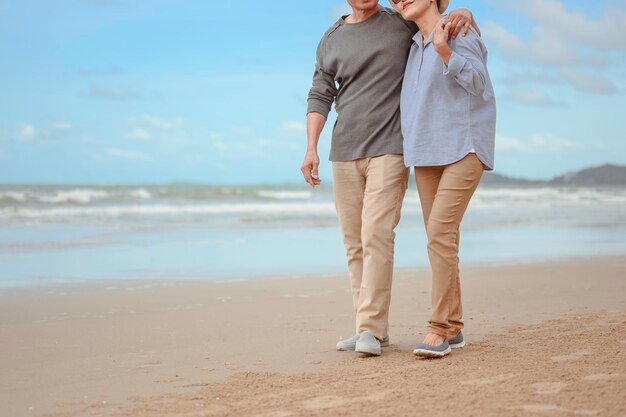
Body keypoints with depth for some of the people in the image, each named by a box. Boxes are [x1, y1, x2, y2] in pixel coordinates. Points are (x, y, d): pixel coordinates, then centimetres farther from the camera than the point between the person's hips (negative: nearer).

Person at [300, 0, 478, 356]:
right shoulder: (330, 41, 12)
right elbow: (320, 97, 10)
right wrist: (312, 147, -1)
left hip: (389, 149, -4)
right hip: (345, 154, 4)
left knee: (377, 235, -16)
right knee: (355, 244, 4)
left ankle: (370, 329, -15)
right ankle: (374, 329, 12)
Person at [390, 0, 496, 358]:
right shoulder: (415, 46, 16)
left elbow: (477, 82, -17)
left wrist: (443, 48, -26)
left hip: (464, 148, -7)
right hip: (426, 153, 7)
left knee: (440, 231, -18)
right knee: (442, 237, 6)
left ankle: (438, 330, -16)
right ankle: (453, 328, 14)